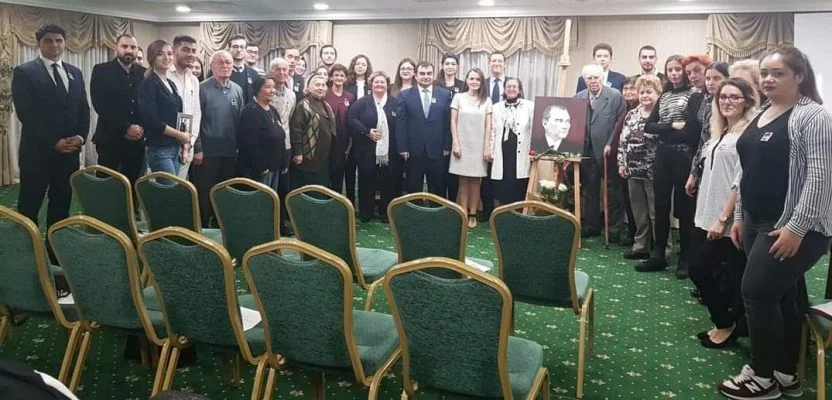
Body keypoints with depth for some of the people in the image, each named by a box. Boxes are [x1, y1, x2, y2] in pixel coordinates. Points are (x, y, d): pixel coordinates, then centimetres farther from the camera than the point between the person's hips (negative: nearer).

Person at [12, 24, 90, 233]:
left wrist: (81, 136, -5)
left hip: (69, 152, 5)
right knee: (29, 209, 3)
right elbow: (26, 114, -11)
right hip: (37, 153, -5)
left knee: (61, 206, 11)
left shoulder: (75, 73, 13)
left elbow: (84, 109, 12)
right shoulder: (24, 72, -4)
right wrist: (54, 142, -16)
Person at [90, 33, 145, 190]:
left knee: (132, 185, 5)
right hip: (110, 139, -3)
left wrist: (141, 129, -6)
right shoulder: (101, 70, -1)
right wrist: (125, 128, -15)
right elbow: (100, 105, -10)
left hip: (136, 140, 3)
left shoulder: (143, 72, 9)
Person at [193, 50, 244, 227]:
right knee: (204, 194, 4)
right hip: (207, 151, -4)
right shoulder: (202, 88, -5)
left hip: (230, 152, 4)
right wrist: (198, 149, -11)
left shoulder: (237, 90, 8)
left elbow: (241, 120, 10)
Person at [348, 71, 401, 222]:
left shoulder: (394, 102, 6)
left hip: (390, 151, 1)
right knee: (367, 182, 5)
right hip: (367, 151, -1)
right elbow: (352, 118, -6)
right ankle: (365, 213, 16)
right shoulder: (363, 102, 3)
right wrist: (367, 131, -15)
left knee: (389, 182, 6)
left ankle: (386, 212, 18)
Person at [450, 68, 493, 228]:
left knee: (475, 182, 3)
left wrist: (487, 147, -4)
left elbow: (488, 126, 3)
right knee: (463, 181, 1)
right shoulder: (458, 97, 3)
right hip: (462, 145, -1)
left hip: (479, 146, 1)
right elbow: (453, 122, 1)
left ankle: (472, 215, 9)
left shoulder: (486, 101, 5)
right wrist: (455, 144, -7)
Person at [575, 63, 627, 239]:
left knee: (613, 192, 4)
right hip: (587, 151, 4)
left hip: (608, 150, -4)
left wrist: (611, 145, -14)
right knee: (589, 191, 12)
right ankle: (591, 225, 23)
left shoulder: (615, 96, -5)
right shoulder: (579, 97, 7)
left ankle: (615, 229, 13)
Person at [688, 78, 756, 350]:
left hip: (729, 221, -9)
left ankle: (729, 325, 20)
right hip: (706, 217, 9)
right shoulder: (719, 132, 14)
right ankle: (723, 322, 26)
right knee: (698, 270, 11)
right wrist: (705, 214, 14)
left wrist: (723, 218, -18)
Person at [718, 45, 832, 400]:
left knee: (757, 292, -8)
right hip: (760, 223, 8)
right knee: (783, 296, 13)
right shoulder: (761, 115, 12)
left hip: (795, 227, -8)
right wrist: (739, 216, 14)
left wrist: (796, 227, -23)